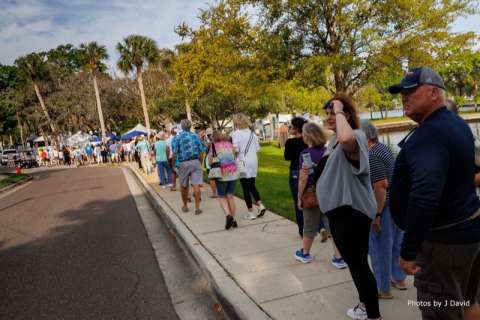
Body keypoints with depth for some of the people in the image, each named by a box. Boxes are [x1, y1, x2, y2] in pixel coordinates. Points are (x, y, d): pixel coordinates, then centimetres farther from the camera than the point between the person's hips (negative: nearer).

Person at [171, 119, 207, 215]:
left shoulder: (177, 138, -1)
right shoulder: (195, 136, 5)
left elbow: (175, 154, -6)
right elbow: (201, 152, 4)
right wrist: (200, 162, 15)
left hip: (183, 163, -1)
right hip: (195, 162, 1)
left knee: (184, 186, 13)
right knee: (196, 185, -2)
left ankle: (185, 206, 27)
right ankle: (197, 207, -4)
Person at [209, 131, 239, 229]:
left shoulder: (213, 145, -2)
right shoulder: (230, 143, 9)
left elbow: (210, 162, 1)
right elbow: (235, 156, 12)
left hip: (222, 174, -3)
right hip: (233, 173, 4)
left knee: (222, 197, 10)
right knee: (231, 196, 12)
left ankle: (228, 215, -12)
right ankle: (233, 219, 12)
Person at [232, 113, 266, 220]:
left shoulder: (236, 133, -10)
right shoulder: (252, 133, 8)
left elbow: (235, 150, -18)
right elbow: (257, 148, 10)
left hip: (243, 162, -6)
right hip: (253, 161, 6)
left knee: (245, 188, 3)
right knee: (252, 185, 19)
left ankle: (251, 212, 8)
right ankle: (260, 205, 7)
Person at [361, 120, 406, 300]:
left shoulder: (372, 155, -20)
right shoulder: (383, 148, 11)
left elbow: (381, 186, -24)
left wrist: (376, 214, -20)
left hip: (385, 206, -10)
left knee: (380, 247, 3)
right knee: (395, 243, 21)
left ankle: (383, 289, 16)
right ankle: (399, 279, 37)